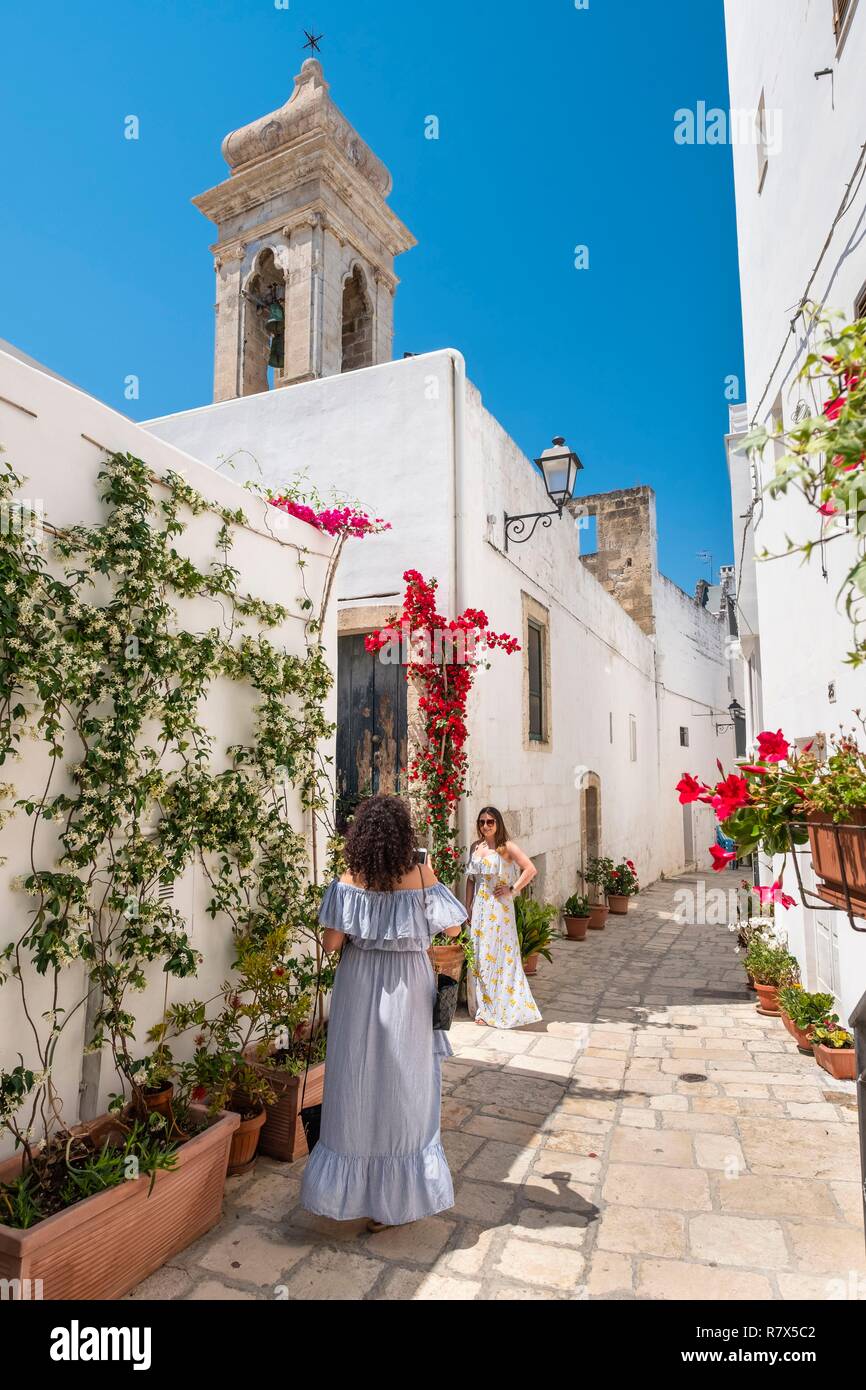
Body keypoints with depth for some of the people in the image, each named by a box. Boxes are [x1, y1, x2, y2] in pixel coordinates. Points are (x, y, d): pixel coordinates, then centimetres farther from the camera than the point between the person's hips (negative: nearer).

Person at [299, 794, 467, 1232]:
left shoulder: (348, 882, -11)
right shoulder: (421, 876, -13)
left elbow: (331, 942, -11)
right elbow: (452, 928, -5)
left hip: (359, 990, 1)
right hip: (408, 991, 0)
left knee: (356, 1085, 16)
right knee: (403, 1089, 14)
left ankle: (353, 1191, 31)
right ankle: (393, 1201, 27)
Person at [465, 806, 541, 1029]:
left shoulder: (507, 847, -7)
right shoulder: (476, 846, 10)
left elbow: (531, 869, -16)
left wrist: (513, 890, -14)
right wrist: (468, 906, 10)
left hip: (499, 908, -6)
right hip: (479, 908, 6)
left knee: (500, 955, -2)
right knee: (481, 957, 9)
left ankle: (505, 1010, 10)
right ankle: (486, 1009, 21)